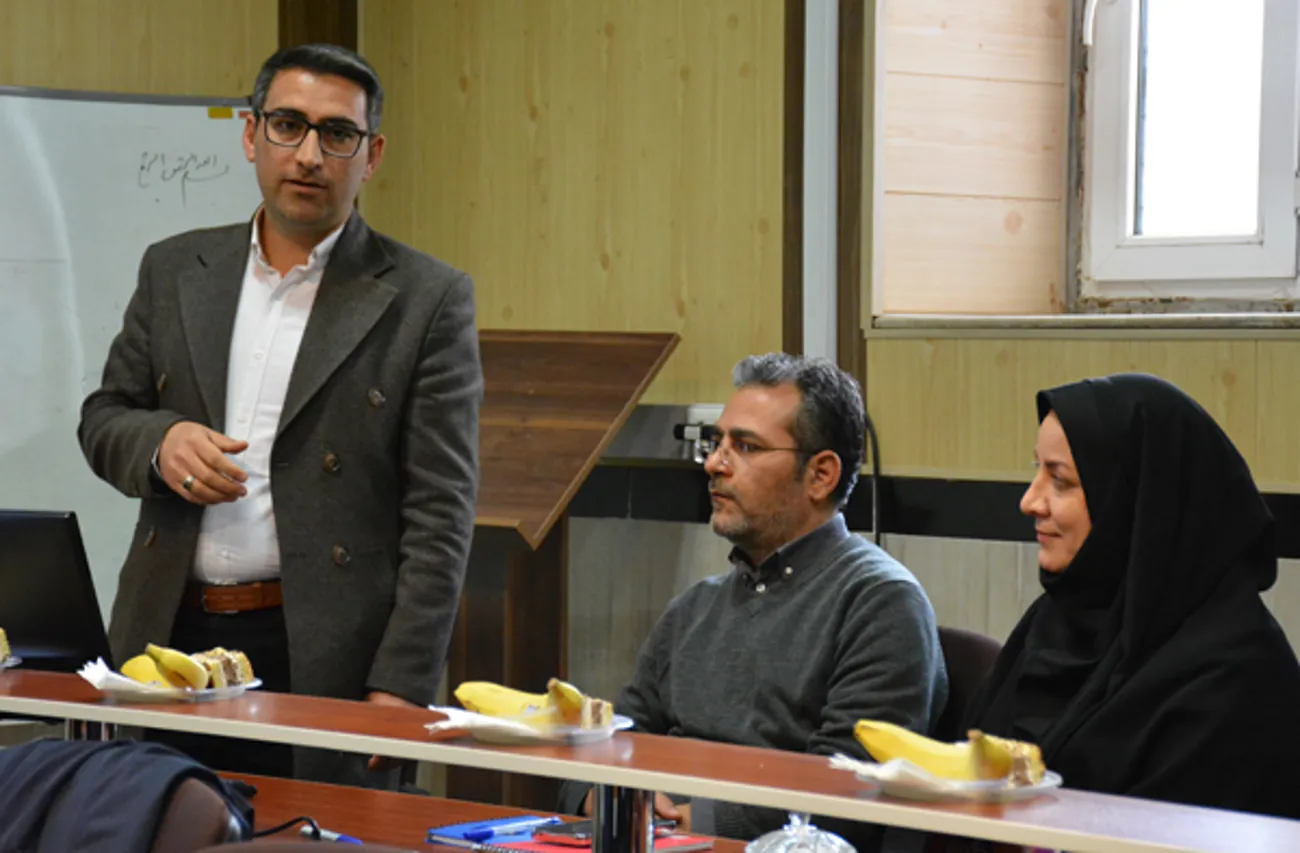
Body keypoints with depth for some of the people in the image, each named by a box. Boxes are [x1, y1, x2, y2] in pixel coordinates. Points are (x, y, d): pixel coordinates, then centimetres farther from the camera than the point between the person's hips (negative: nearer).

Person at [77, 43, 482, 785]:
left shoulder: (428, 300, -1)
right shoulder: (176, 272, 12)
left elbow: (440, 514, -4)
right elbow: (104, 418, 18)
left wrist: (400, 689, -12)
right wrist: (160, 440, -7)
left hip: (325, 660, -3)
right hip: (172, 636, 4)